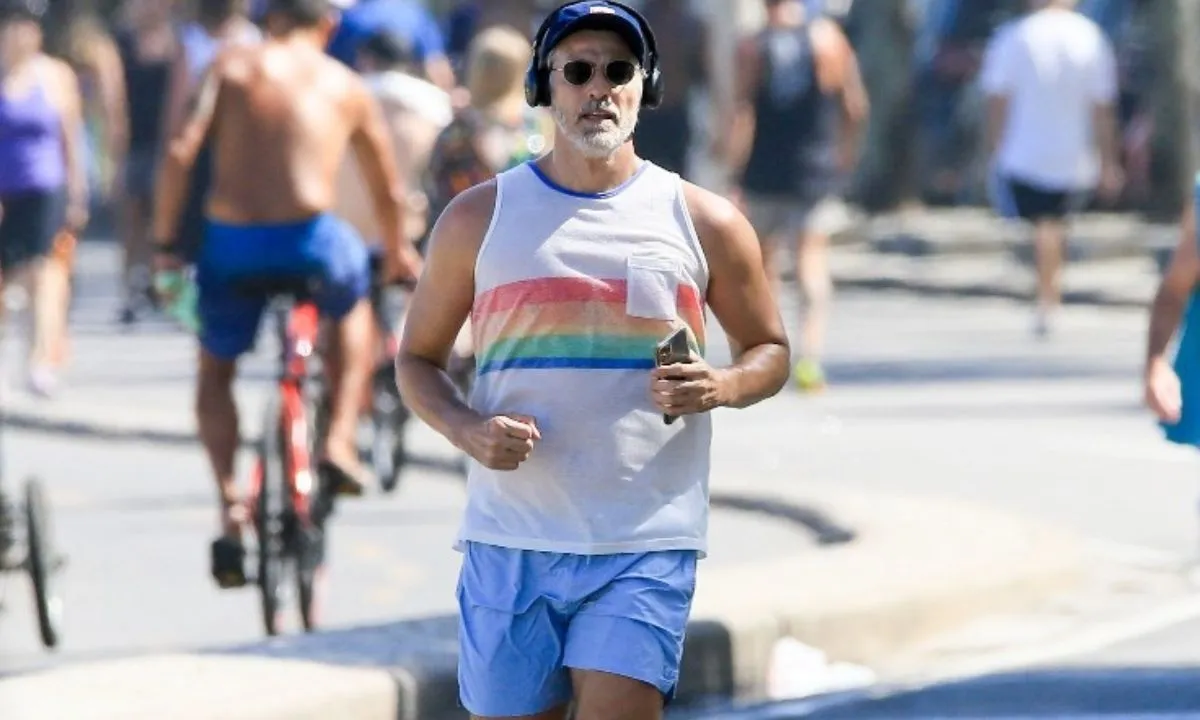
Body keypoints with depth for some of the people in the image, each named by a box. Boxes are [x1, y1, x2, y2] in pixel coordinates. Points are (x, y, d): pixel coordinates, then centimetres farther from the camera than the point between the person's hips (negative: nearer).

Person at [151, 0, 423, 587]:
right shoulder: (344, 84, 13)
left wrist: (164, 242, 3)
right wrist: (398, 252, 39)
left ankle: (230, 509, 7)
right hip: (310, 240, 0)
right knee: (352, 307, 36)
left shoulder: (231, 66, 11)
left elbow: (182, 151, -4)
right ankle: (340, 440, 22)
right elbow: (388, 189, 21)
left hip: (231, 246, 0)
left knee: (214, 371, 25)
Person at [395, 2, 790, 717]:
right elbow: (418, 358, 12)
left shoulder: (704, 222, 5)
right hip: (512, 542, 1)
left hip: (645, 546, -1)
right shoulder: (480, 217, 6)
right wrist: (468, 429, -9)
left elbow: (770, 349, 15)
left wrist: (723, 386, -9)